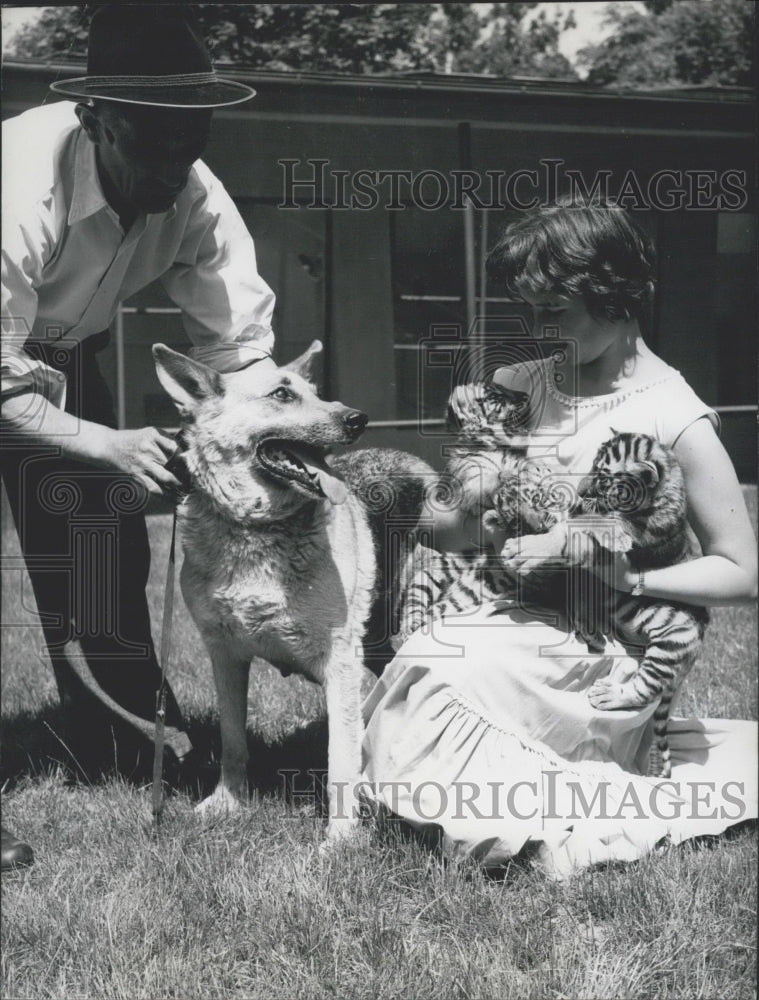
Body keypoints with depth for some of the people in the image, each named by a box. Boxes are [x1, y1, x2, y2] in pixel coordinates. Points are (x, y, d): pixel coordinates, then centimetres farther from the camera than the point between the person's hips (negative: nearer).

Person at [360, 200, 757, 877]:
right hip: (526, 616, 8)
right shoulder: (528, 385, 7)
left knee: (432, 675, -26)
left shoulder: (676, 420, -11)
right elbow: (450, 533, 9)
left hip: (607, 641, -8)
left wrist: (606, 569, -20)